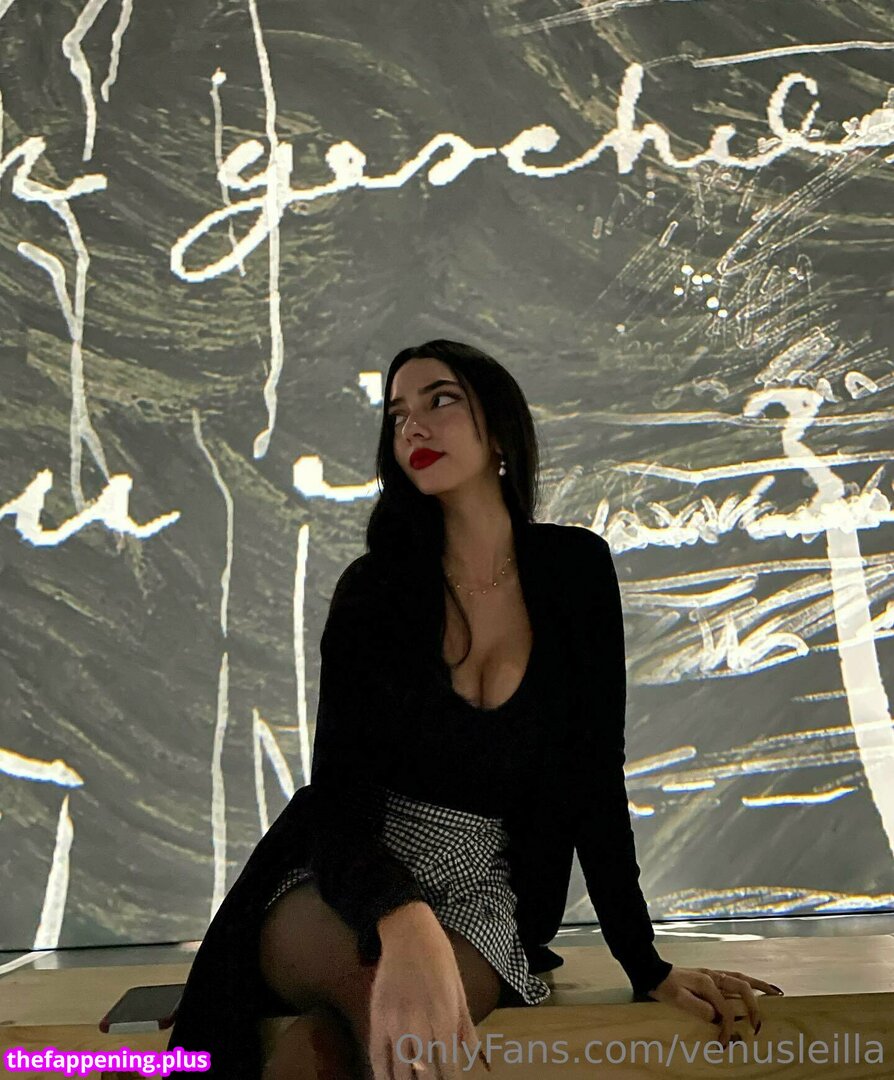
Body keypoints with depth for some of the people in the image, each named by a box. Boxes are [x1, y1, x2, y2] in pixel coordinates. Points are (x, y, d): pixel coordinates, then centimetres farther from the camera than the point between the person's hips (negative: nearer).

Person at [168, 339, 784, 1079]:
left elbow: (597, 777, 3)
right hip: (348, 884, 0)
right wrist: (404, 924, -38)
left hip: (481, 893, 0)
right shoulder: (373, 588, -4)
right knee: (392, 993, -37)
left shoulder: (575, 568, -1)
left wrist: (646, 968, 1)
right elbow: (338, 788, -16)